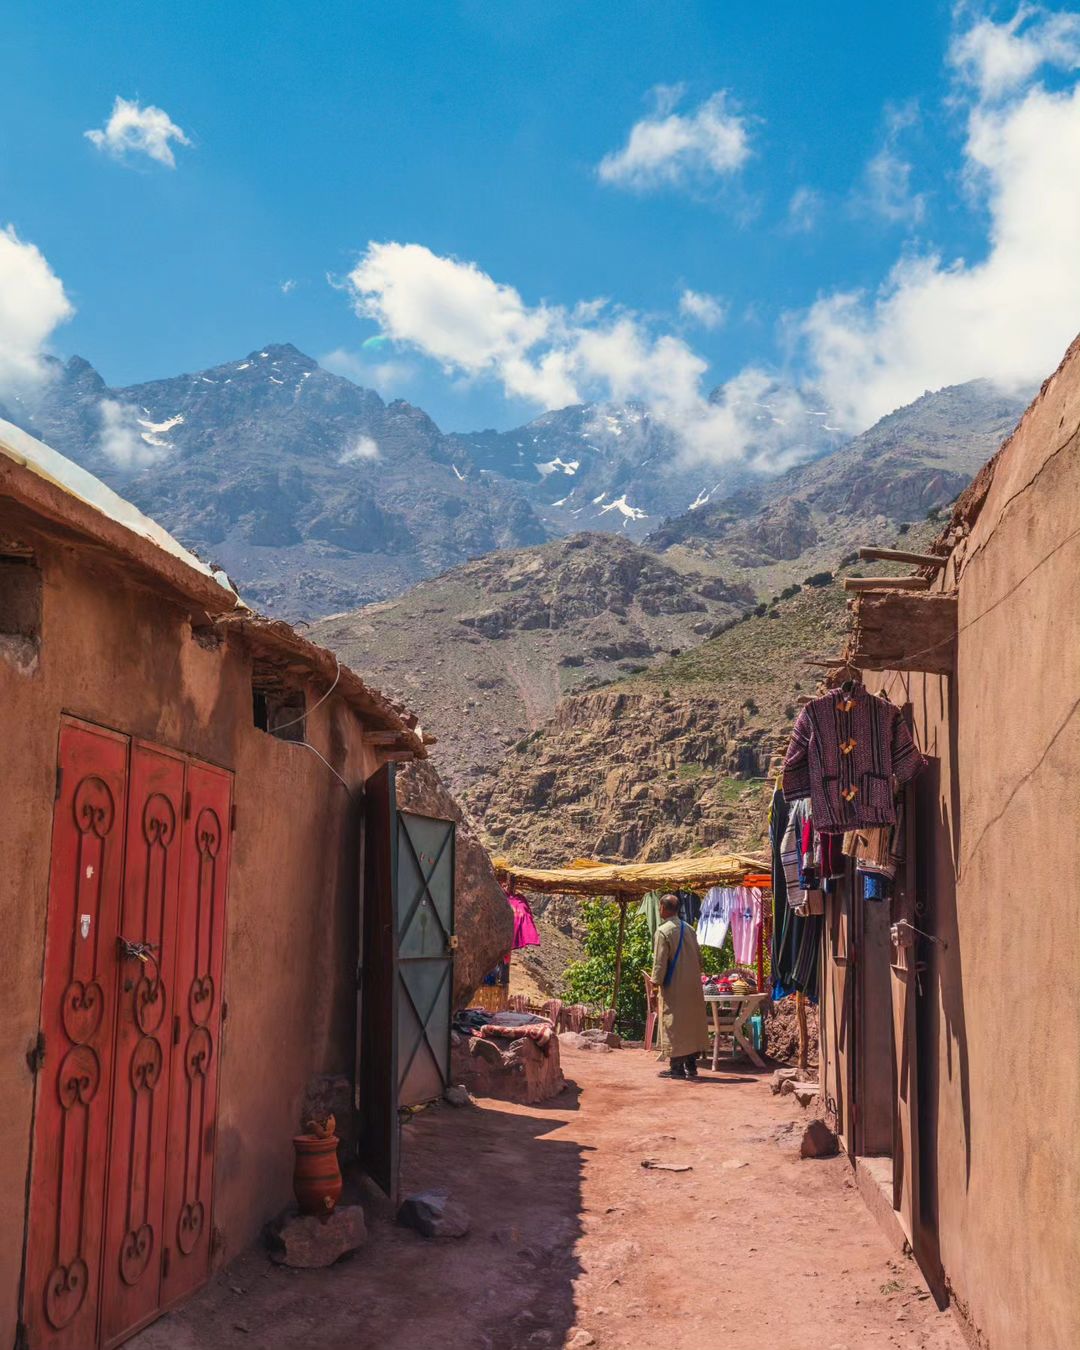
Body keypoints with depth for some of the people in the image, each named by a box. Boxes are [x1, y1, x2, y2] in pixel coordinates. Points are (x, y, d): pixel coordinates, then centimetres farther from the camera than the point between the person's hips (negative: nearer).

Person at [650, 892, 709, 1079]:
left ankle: (677, 1067, 1)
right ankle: (691, 1065, 16)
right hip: (692, 986, 7)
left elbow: (660, 962, -15)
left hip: (673, 987, -7)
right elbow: (698, 957, 13)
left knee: (673, 1024, 0)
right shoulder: (689, 929, 8)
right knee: (692, 1022, 12)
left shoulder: (663, 931, -13)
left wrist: (655, 985, -9)